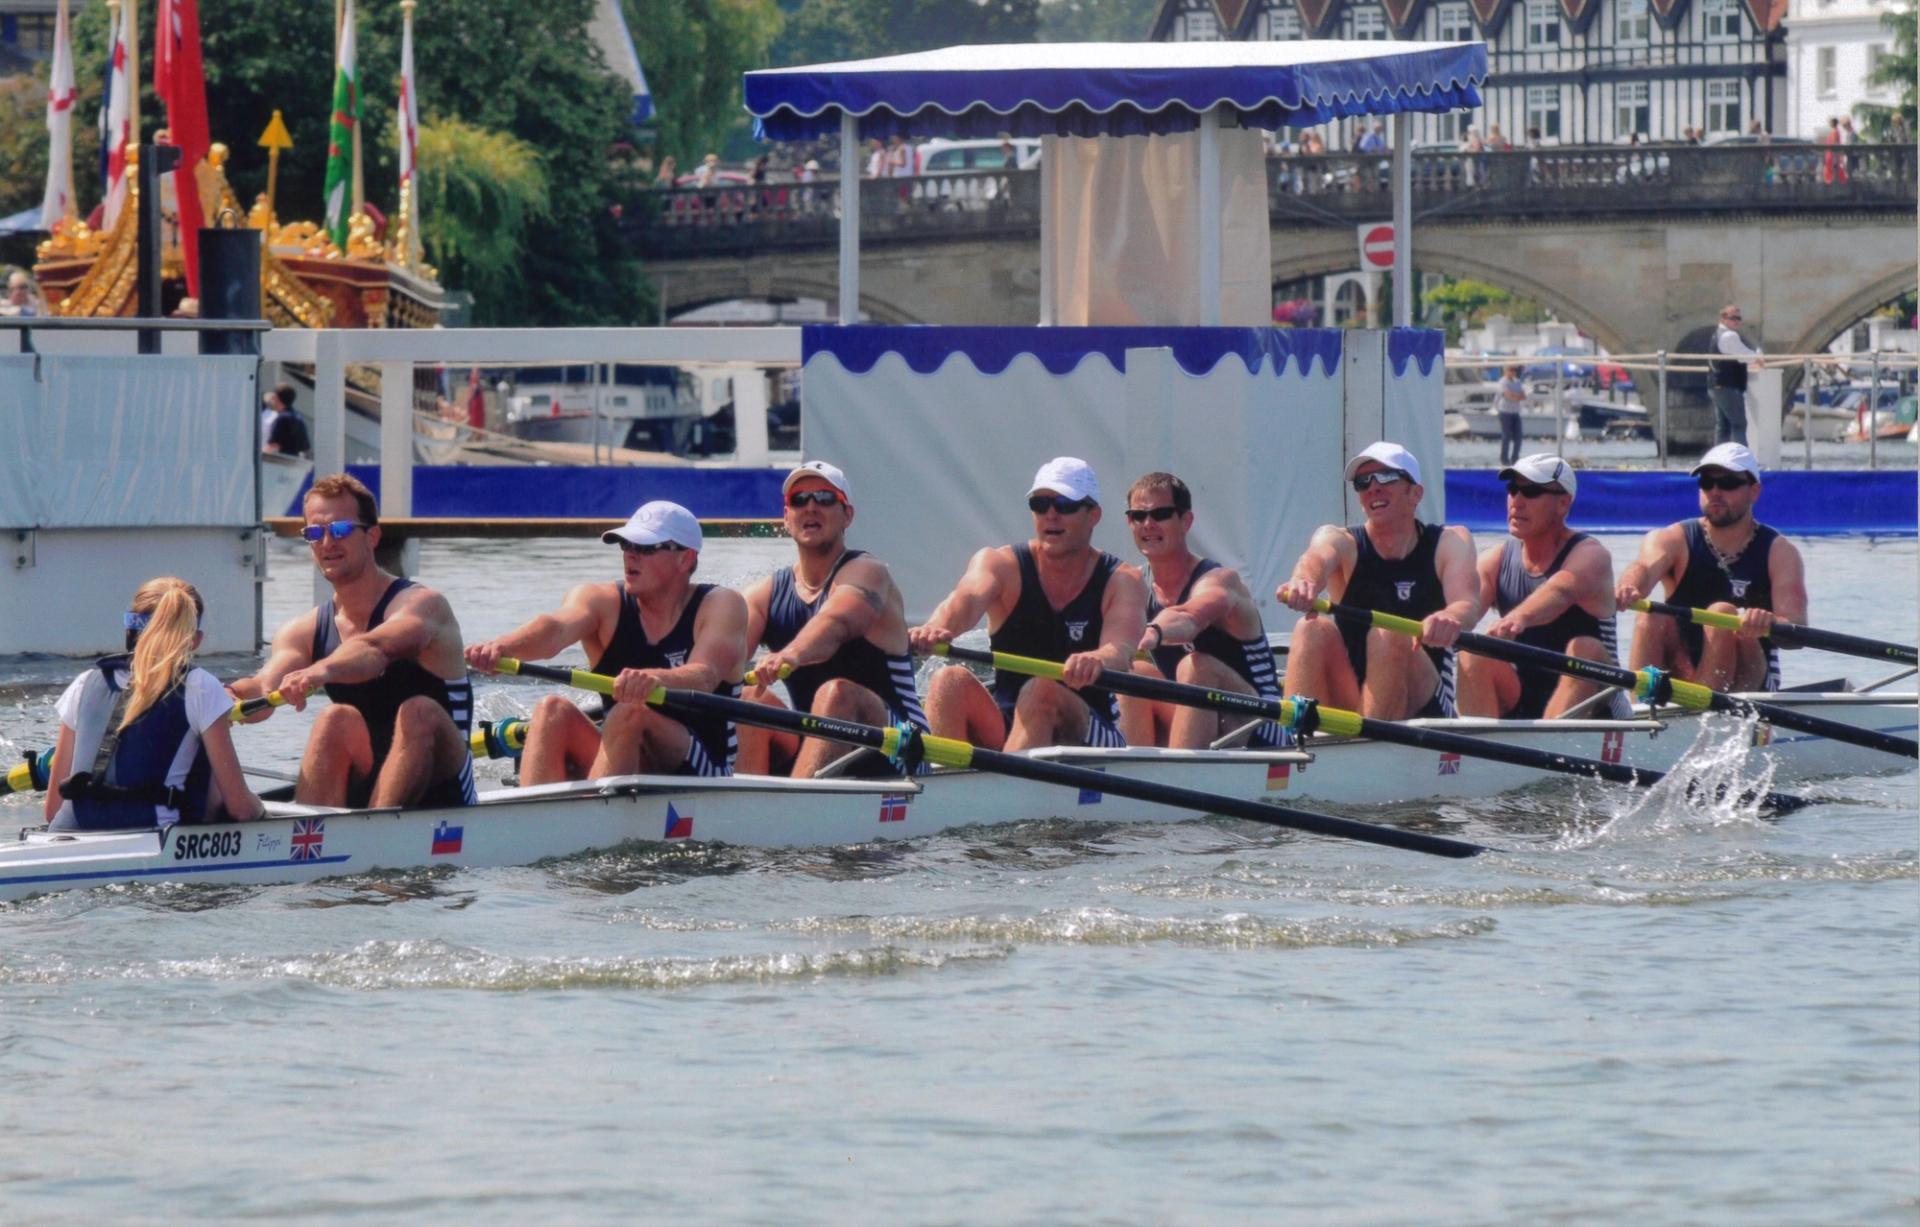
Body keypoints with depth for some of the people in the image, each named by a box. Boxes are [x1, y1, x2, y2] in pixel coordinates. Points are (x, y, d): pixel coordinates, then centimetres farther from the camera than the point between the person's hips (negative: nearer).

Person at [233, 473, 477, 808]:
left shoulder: (422, 604, -9)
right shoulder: (303, 632, 8)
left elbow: (378, 648, -33)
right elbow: (265, 687, -13)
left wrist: (322, 671, -54)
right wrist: (231, 698, -38)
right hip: (365, 786, 4)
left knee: (420, 711, -31)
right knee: (338, 719, -24)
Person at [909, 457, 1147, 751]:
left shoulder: (1121, 582, -2)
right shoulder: (1001, 564, 2)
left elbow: (1122, 651, -23)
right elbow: (967, 599, -23)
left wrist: (1097, 660, -50)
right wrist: (937, 627, -49)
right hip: (1003, 728, 2)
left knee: (1042, 691, -32)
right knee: (950, 681, -25)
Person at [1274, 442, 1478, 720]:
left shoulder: (1450, 542, 3)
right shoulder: (1341, 541, 4)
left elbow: (1468, 603, -18)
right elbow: (1317, 558, -23)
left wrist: (1450, 617, -46)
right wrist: (1303, 581, -50)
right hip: (1350, 704, 1)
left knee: (1389, 635, -28)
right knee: (1313, 629, -24)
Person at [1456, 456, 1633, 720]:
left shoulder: (1589, 556, -11)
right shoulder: (1496, 561, 4)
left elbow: (1560, 591, -35)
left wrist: (1520, 617, -58)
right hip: (1518, 704, 4)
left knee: (1585, 649, -32)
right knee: (1473, 655, -20)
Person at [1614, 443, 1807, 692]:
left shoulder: (1778, 552, -1)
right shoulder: (1672, 540, 2)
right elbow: (1645, 568, -22)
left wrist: (1768, 624, -41)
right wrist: (1629, 588, -48)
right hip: (1682, 678, 1)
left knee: (1722, 613, -26)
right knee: (1653, 616, -24)